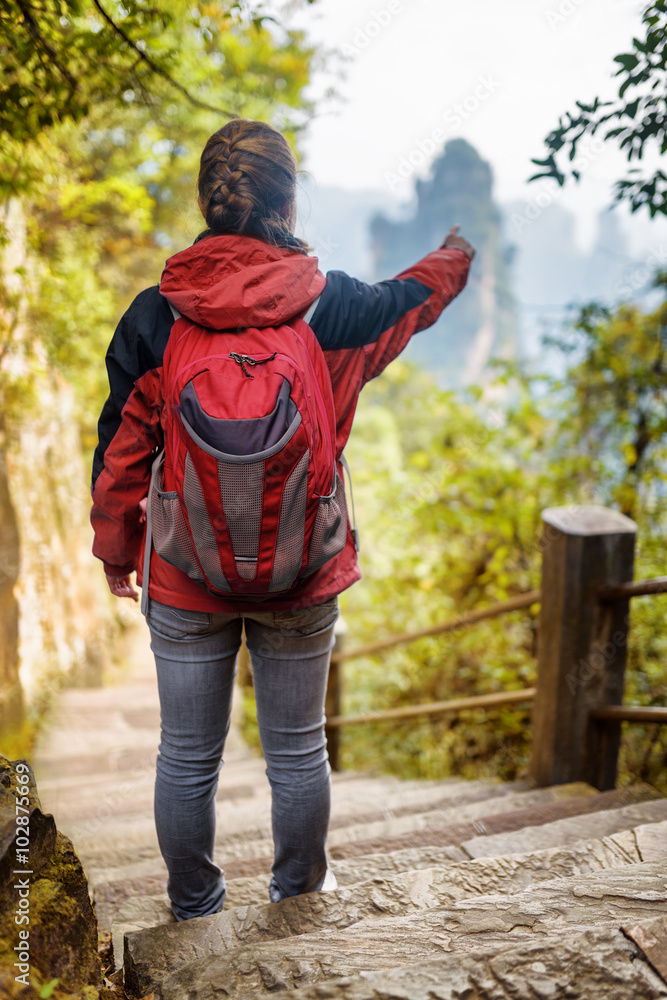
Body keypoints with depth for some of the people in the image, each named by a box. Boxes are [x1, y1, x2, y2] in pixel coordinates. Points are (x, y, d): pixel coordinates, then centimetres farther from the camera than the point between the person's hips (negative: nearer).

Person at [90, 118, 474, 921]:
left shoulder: (153, 319, -10)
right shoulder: (334, 308, -9)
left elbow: (121, 451, -2)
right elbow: (405, 303, 15)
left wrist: (115, 550, 13)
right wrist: (453, 260, 37)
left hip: (185, 580, 0)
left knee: (187, 755, 16)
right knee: (298, 747, 19)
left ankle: (193, 902, 36)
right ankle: (299, 888, 40)